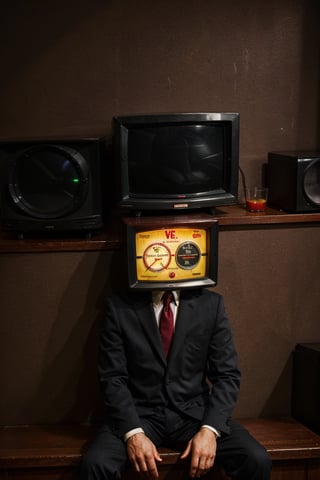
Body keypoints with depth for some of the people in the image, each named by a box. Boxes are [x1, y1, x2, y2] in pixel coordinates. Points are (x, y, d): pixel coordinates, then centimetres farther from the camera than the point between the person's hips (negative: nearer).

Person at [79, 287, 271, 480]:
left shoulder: (211, 304, -1)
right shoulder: (119, 306, -4)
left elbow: (227, 375, -1)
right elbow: (113, 377, -5)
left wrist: (210, 429, -15)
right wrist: (133, 432, -19)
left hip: (194, 413, 1)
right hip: (140, 414, -1)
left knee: (258, 461, -20)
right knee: (95, 464, -27)